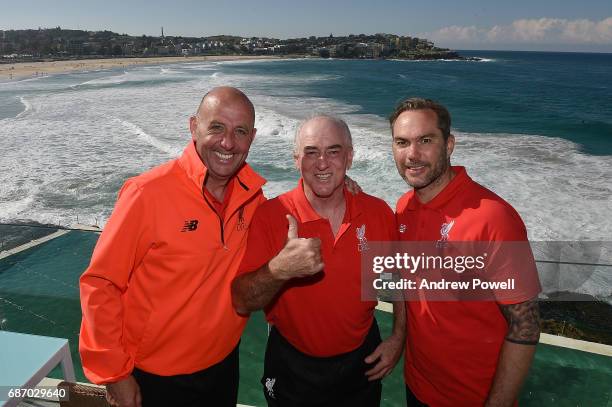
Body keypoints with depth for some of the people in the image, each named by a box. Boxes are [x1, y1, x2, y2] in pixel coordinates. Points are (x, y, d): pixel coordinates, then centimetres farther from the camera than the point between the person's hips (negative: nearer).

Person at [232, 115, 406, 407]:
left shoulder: (379, 213, -12)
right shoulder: (269, 216, -19)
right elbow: (241, 303, -22)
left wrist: (398, 338, 0)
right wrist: (279, 269, -40)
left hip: (362, 363, 2)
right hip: (292, 368, -1)